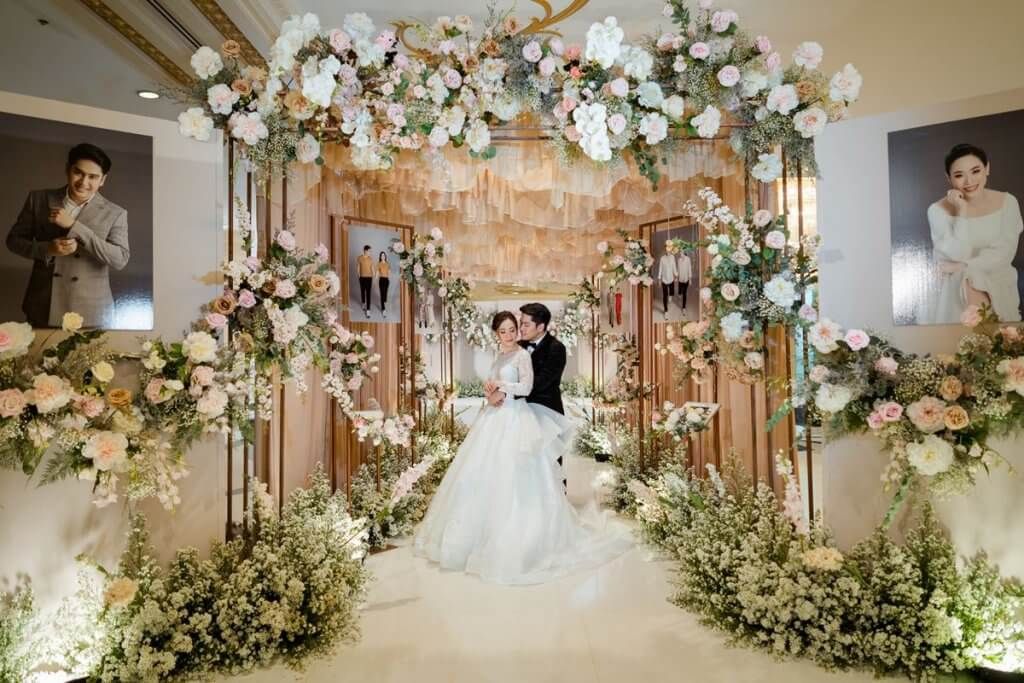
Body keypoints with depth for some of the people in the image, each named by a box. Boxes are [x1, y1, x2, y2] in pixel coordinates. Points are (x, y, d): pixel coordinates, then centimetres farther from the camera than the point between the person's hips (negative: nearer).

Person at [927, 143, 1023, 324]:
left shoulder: (1007, 202, -4)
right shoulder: (938, 210, -13)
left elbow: (1004, 253, -10)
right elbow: (958, 255, -20)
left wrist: (963, 268, -20)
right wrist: (962, 212, -22)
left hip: (999, 290, 3)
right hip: (956, 291, -2)